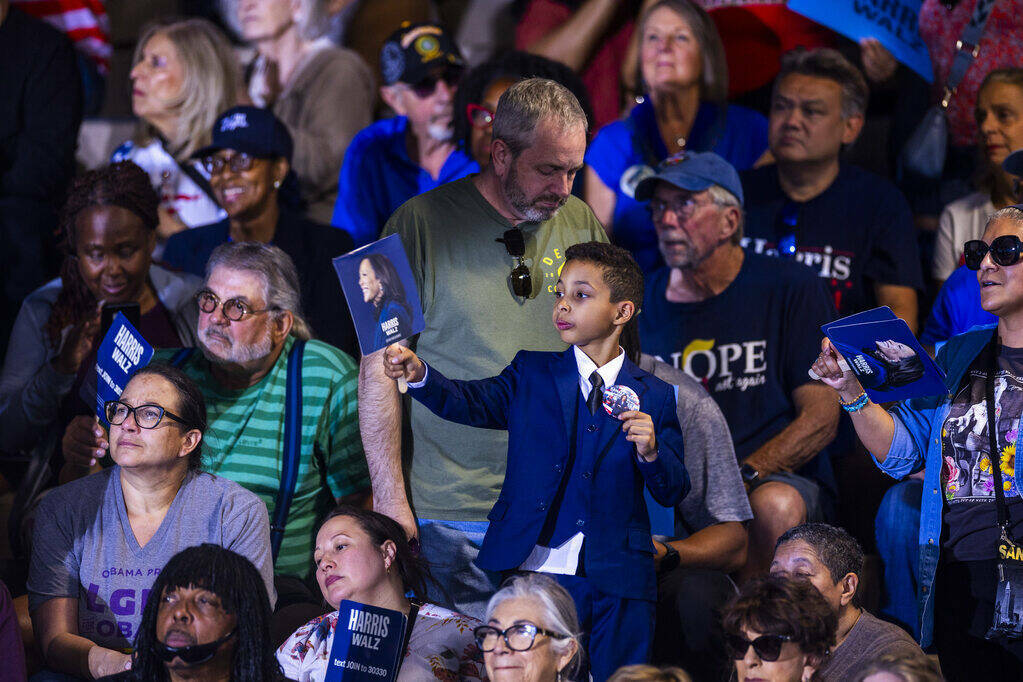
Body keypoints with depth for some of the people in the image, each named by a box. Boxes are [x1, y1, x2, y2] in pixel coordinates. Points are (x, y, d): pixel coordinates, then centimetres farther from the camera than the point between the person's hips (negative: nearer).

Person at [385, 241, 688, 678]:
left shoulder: (654, 396, 7)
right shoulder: (533, 375, 9)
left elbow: (673, 493, 5)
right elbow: (472, 403, -9)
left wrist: (651, 452, -16)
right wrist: (419, 375, -27)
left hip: (616, 589, 0)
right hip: (534, 572, 0)